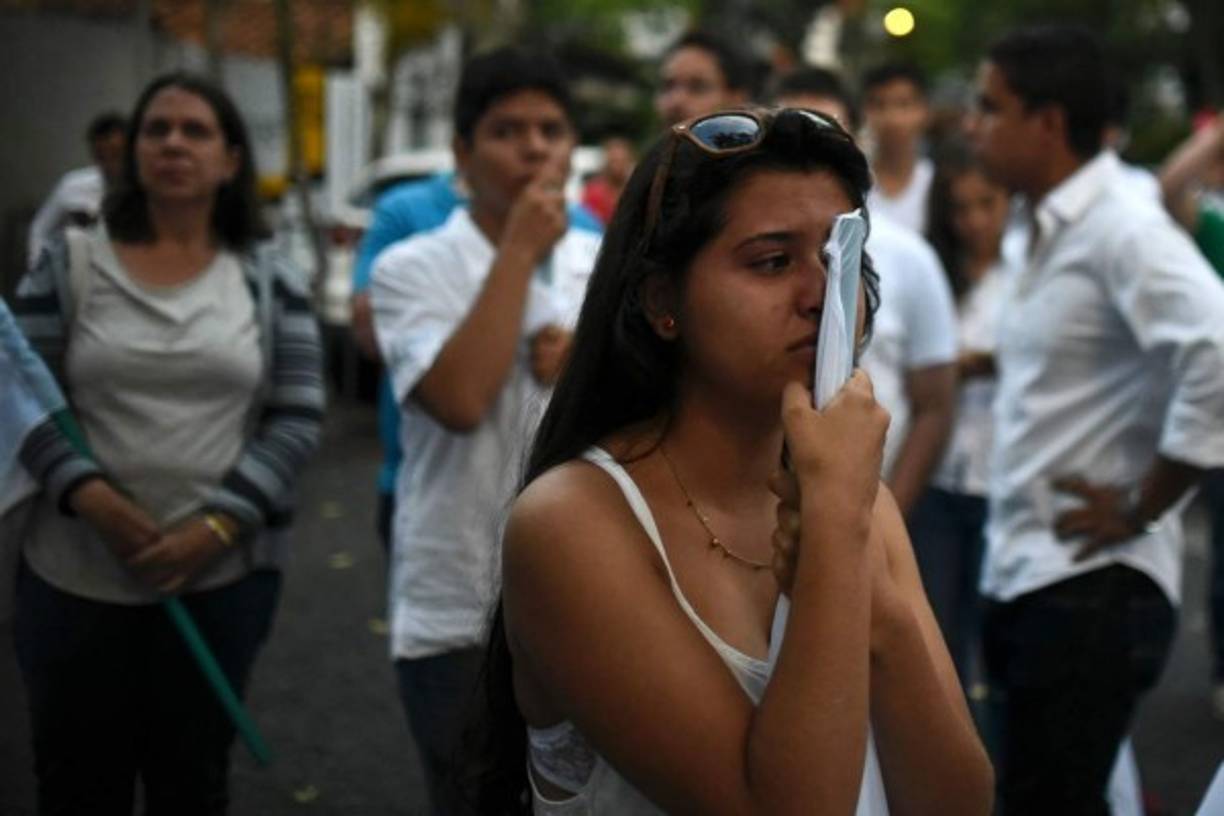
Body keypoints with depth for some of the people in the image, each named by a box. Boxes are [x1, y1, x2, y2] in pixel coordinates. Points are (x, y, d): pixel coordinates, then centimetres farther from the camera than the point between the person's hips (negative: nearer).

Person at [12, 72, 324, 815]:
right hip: (77, 578, -1)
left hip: (219, 578, 1)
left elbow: (299, 418, -2)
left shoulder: (270, 278, 2)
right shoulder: (70, 266, 0)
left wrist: (219, 526, -13)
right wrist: (91, 497, -18)